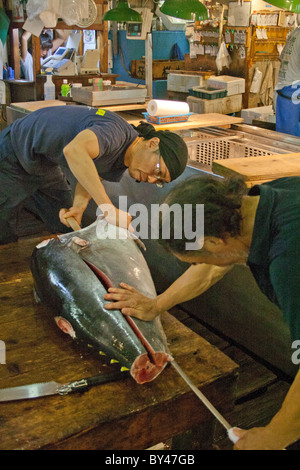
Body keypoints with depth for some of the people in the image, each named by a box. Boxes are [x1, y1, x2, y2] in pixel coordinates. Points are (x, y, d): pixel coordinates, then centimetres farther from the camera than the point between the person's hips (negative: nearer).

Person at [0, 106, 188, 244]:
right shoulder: (116, 132, -35)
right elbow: (74, 150, -53)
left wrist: (79, 206, -24)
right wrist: (108, 209, -52)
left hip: (44, 164, 8)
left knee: (65, 229, 10)